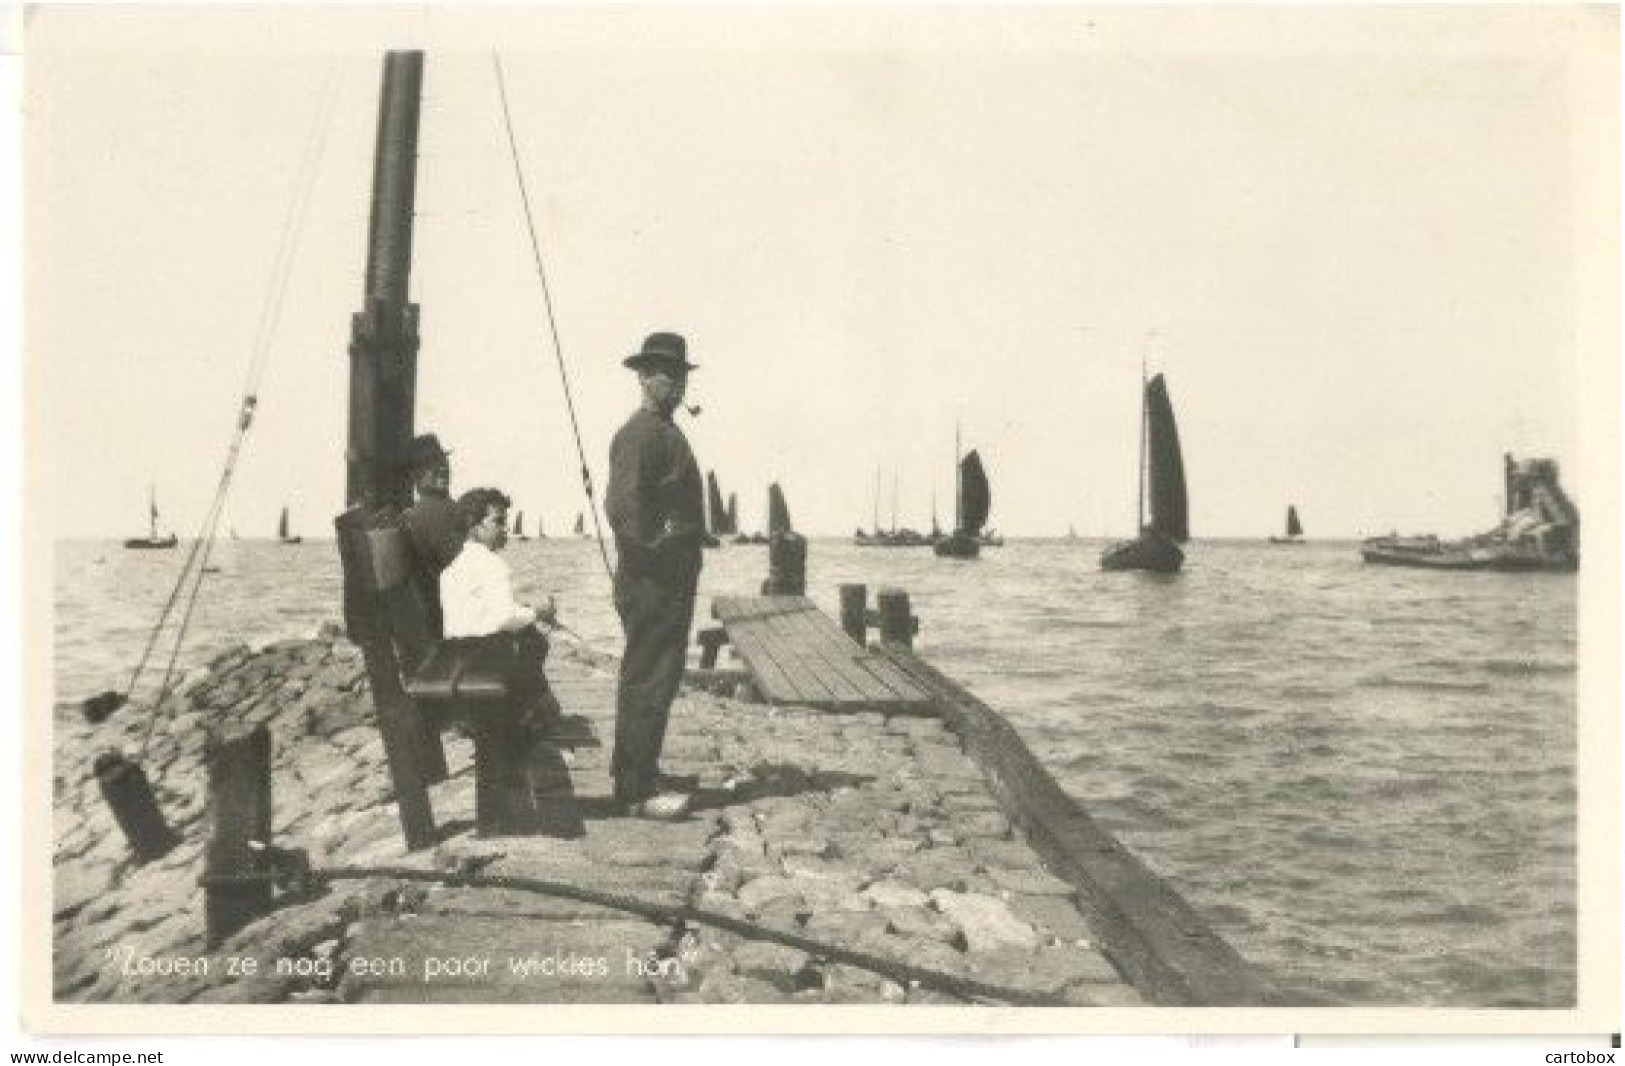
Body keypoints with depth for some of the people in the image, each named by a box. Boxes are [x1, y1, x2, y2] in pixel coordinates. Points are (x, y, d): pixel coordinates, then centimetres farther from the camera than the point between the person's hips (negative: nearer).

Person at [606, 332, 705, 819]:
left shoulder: (667, 431, 17)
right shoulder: (639, 433, -16)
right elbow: (622, 505, -27)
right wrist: (654, 544, -20)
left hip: (672, 581, 10)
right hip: (652, 581, -10)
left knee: (648, 677, 17)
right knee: (649, 680, -6)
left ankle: (636, 769, 28)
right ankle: (636, 789, -1)